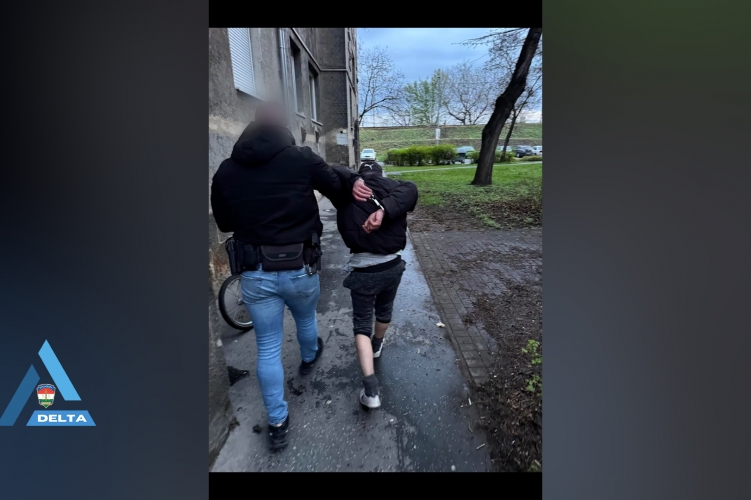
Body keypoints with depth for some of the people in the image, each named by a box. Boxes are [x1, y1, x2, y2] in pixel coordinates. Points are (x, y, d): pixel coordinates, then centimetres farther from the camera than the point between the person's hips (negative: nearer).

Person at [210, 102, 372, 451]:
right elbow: (338, 188, 1)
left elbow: (223, 223, 10)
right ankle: (309, 358, 60)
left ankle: (277, 424, 26)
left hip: (254, 274, 2)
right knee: (306, 319, 30)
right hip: (299, 269, -1)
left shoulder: (225, 170, -1)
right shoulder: (302, 158, -12)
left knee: (268, 349, 14)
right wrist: (353, 180, 21)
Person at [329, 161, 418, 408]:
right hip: (393, 265, 3)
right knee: (384, 310, 29)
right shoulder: (391, 185, 3)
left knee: (362, 324, 10)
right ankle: (377, 345, 56)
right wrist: (385, 209, -30)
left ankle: (370, 388, 1)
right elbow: (410, 190, -18)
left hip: (363, 270, -2)